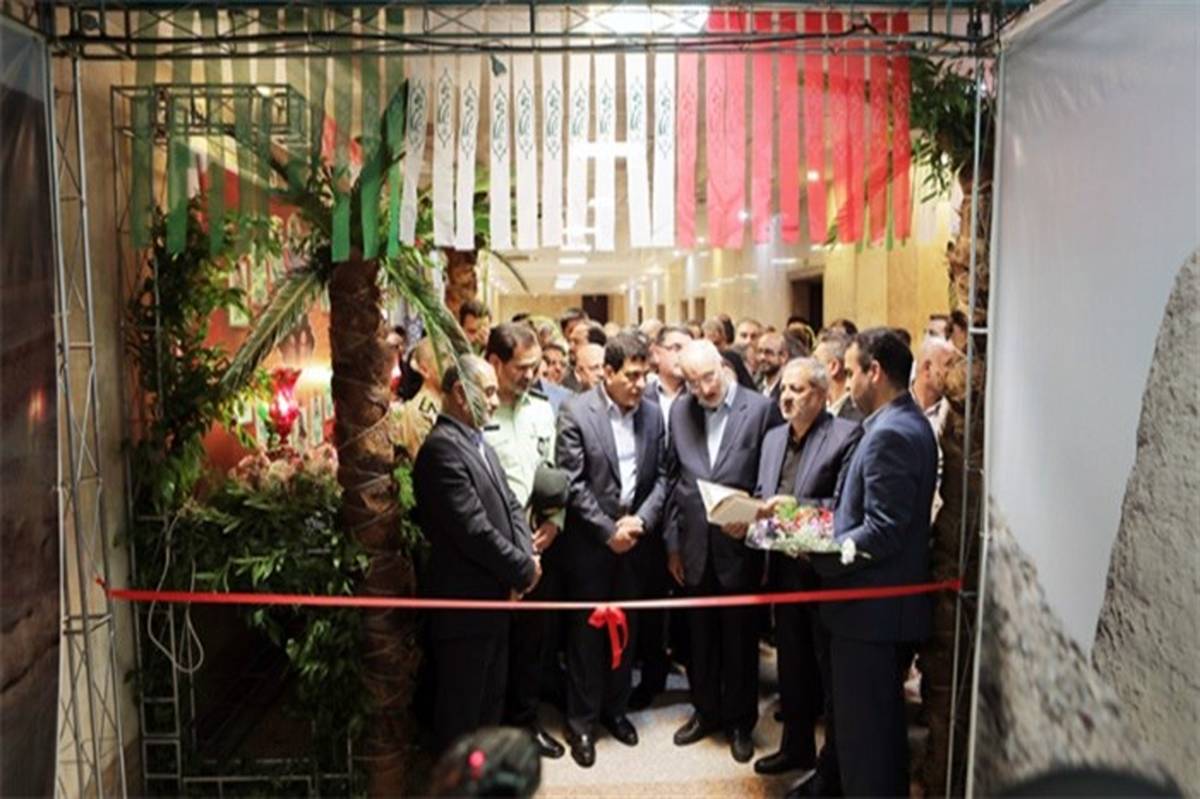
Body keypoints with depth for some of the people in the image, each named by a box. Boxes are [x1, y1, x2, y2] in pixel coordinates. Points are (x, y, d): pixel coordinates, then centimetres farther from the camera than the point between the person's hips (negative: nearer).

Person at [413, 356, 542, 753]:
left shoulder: (478, 442, 11)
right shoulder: (442, 447, -21)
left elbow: (509, 504, 11)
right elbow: (473, 530, -26)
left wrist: (526, 557, -7)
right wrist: (523, 570, -14)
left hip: (494, 595, 10)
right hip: (464, 601, -9)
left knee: (491, 700, 22)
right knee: (461, 708, 8)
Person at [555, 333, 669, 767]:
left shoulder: (652, 414, 2)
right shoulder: (576, 412, -11)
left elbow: (661, 476, 5)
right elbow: (573, 483, -12)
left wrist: (640, 521, -9)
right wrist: (609, 530, -13)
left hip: (636, 539, 4)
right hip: (590, 541, -4)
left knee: (627, 628, 14)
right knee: (587, 630, 6)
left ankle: (615, 708, 33)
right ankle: (582, 720, 21)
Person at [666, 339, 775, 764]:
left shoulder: (760, 408, -9)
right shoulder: (679, 411, 3)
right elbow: (673, 478, 7)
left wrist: (752, 520, -16)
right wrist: (672, 541, 7)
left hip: (740, 545, -3)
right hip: (695, 546, 3)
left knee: (740, 638, 11)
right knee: (700, 636, 17)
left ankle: (739, 720, 30)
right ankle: (705, 711, 36)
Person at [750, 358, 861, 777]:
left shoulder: (846, 435, -10)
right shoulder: (773, 437, 12)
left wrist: (797, 506, -25)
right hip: (784, 568, 6)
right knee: (791, 662, 17)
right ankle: (796, 745, 33)